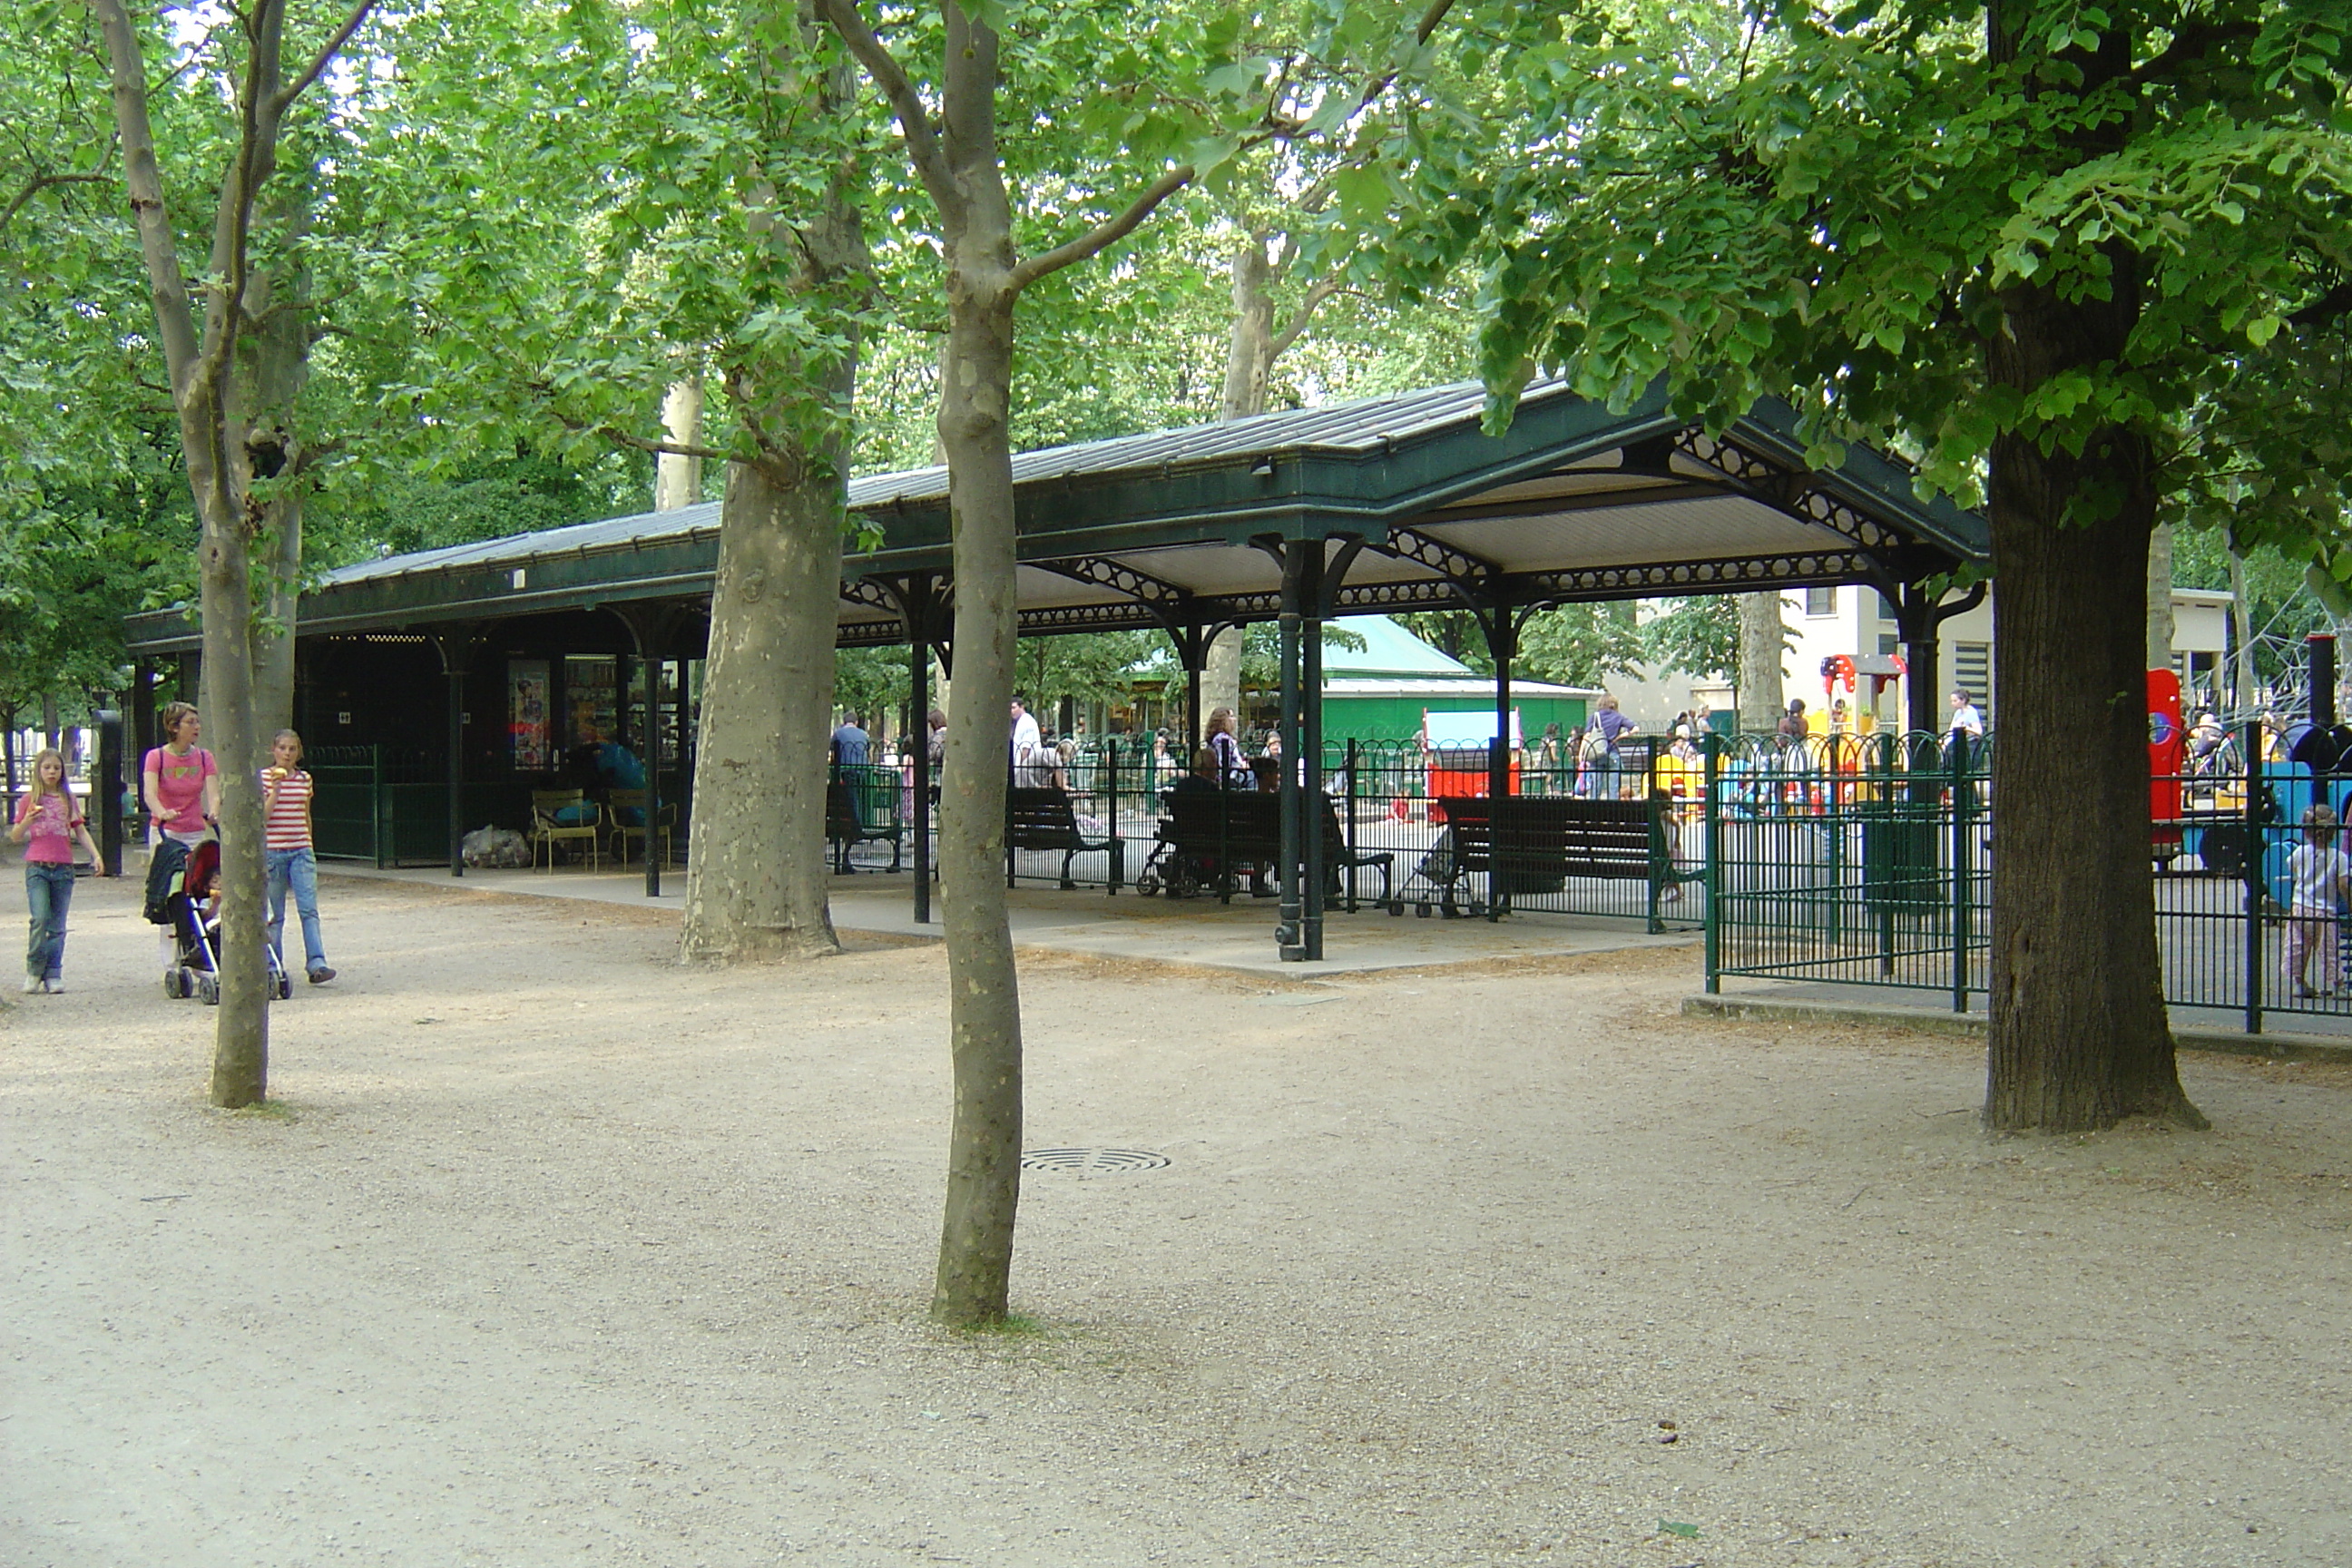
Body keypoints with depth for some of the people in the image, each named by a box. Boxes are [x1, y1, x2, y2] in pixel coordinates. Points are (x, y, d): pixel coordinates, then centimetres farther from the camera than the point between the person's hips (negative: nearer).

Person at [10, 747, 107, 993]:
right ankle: (34, 971, -2)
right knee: (40, 919, -15)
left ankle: (53, 975, 8)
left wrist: (96, 855, 3)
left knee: (57, 926, 4)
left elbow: (81, 830, 15)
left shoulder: (68, 799, 12)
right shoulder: (30, 799, 6)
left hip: (63, 869, 2)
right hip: (37, 868, -2)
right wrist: (27, 820, -13)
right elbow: (15, 837, 7)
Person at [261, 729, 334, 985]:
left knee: (309, 909, -10)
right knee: (275, 913, 5)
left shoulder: (305, 779, 10)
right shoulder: (263, 777, 0)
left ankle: (316, 963, -17)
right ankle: (273, 966, 14)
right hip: (273, 851, -2)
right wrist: (276, 788, -17)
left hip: (301, 851, 2)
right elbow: (262, 816, -10)